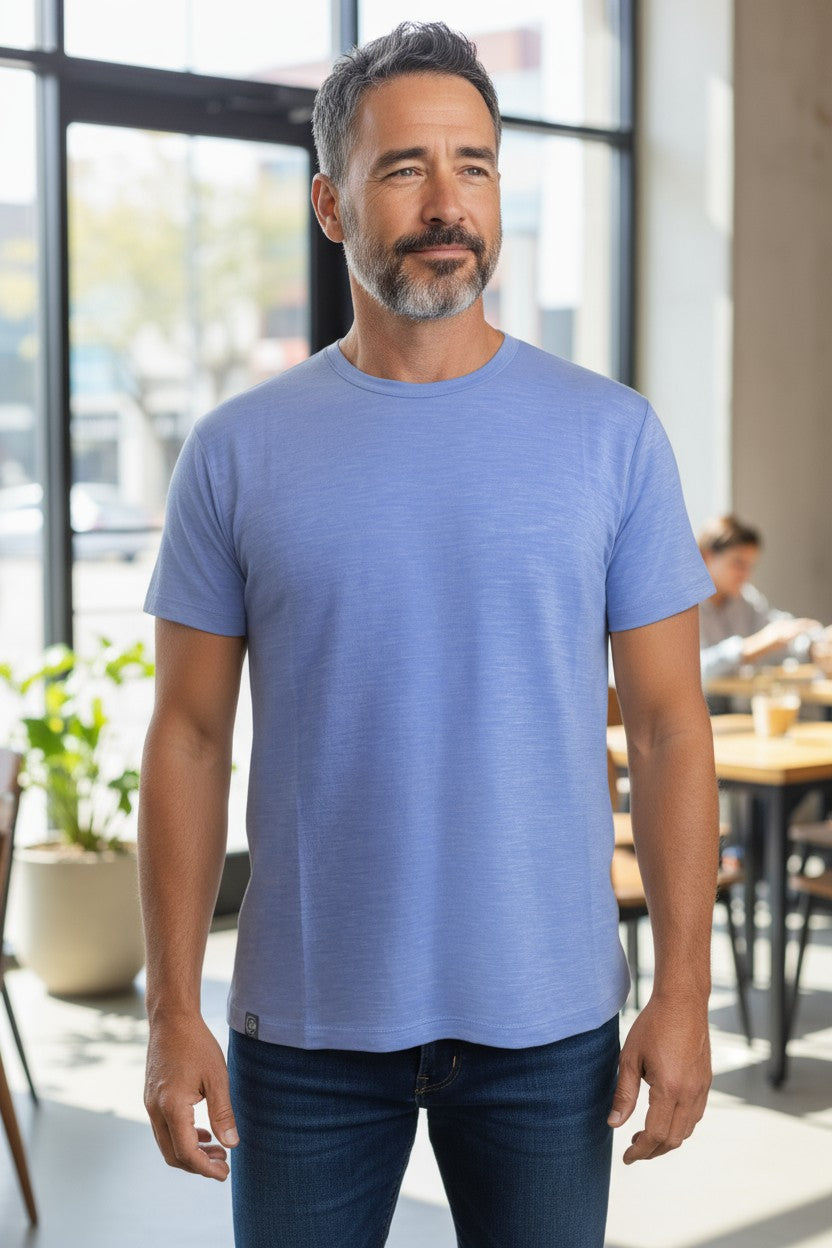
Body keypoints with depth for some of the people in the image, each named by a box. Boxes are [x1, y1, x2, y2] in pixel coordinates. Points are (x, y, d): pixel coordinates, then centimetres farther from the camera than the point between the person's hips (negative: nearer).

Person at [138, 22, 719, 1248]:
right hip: (305, 1020, 0)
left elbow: (669, 725, 0)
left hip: (547, 1021, 0)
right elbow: (190, 734, 0)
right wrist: (173, 1011, -4)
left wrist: (684, 990, -5)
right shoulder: (239, 451, -1)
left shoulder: (612, 434, -1)